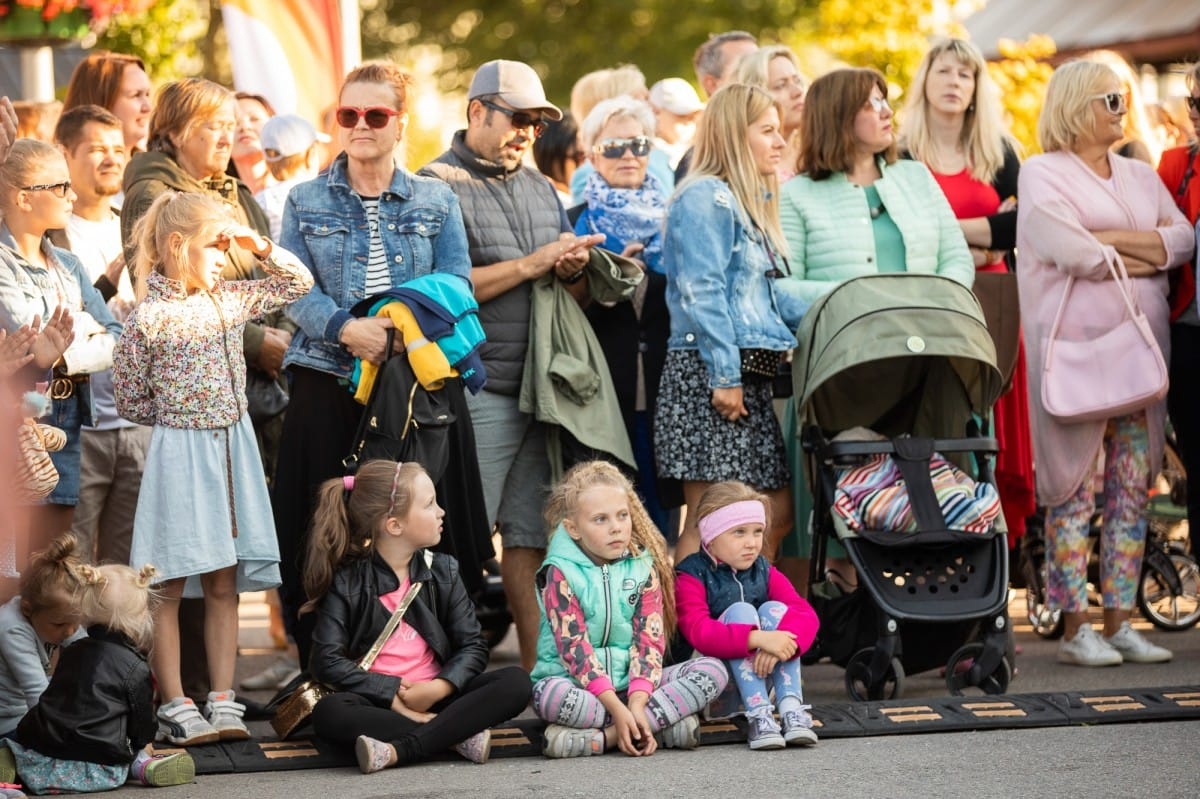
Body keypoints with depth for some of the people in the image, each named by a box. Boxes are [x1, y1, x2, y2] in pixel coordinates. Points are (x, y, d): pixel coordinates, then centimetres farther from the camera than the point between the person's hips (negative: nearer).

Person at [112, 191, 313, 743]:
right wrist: (177, 415, 1)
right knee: (169, 586, 0)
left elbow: (299, 283, 16)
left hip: (233, 448, 6)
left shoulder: (230, 300, 8)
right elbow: (130, 400, -3)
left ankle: (222, 700, 11)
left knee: (223, 584, 7)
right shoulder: (149, 316, -9)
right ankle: (174, 706, 4)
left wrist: (260, 247, 3)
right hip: (179, 451, -6)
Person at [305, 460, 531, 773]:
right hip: (377, 704, -3)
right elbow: (327, 661, -11)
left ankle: (398, 751, -34)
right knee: (329, 713, -35)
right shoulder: (346, 582, -3)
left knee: (515, 682, -22)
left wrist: (439, 688, -17)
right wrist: (394, 693, -19)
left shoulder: (442, 571, 8)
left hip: (432, 698, 3)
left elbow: (473, 646, 2)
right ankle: (458, 735, -34)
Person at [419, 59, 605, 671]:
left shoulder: (539, 189, 20)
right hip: (478, 391, -7)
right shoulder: (439, 185, -3)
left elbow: (578, 295, 23)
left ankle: (539, 669, 9)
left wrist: (573, 268, -1)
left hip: (544, 390, 7)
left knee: (532, 536, 6)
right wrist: (531, 265, -11)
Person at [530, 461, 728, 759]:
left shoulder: (643, 567, 3)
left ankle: (603, 737, -26)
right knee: (553, 695, -38)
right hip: (580, 683, -4)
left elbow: (649, 640, -5)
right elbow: (575, 648, -15)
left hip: (631, 682, 4)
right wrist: (617, 708, -27)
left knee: (714, 670, -16)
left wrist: (636, 704, -23)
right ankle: (663, 722, -27)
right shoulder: (560, 573, -7)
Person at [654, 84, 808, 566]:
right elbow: (701, 292, -16)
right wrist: (724, 376, -20)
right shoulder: (705, 199, -9)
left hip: (751, 377, 10)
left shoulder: (751, 202, 22)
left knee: (776, 509, 9)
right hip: (709, 373, -10)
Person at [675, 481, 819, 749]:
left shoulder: (765, 572, 7)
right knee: (740, 611, -24)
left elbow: (807, 615, -8)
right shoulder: (691, 576, -8)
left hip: (760, 676, 5)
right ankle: (759, 715, -36)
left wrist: (782, 644, -32)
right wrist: (758, 639, -41)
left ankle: (791, 708, -29)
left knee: (774, 610, -17)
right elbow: (698, 632, -27)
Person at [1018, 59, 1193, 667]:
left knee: (1133, 486, 4)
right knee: (1074, 487, -5)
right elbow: (1068, 251, -13)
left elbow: (1183, 239, 5)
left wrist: (1109, 239, -8)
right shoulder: (1043, 174, 2)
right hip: (1075, 341, -6)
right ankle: (1074, 628, -3)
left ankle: (1120, 622, 8)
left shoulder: (1141, 177, 19)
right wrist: (1146, 257, -1)